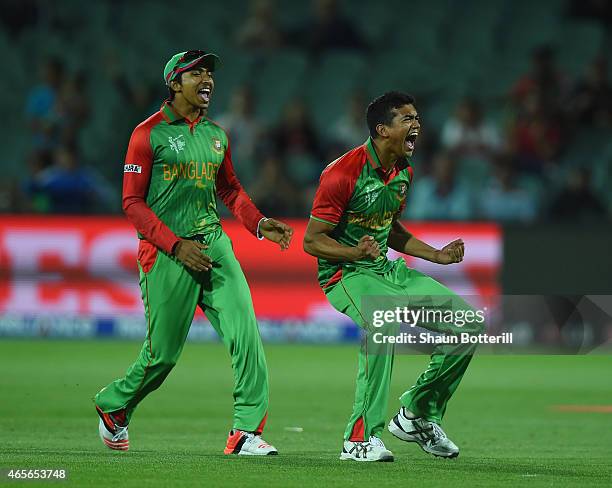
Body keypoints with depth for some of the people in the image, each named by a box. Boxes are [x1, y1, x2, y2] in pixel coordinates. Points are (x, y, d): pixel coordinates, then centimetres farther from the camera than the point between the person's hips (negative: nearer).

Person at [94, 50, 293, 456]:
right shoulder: (150, 133, -5)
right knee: (164, 352, 0)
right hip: (165, 253, -5)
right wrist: (176, 245, -16)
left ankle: (247, 430, -13)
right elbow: (133, 202, -7)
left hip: (213, 244, 5)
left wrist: (259, 224, 5)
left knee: (245, 330, -13)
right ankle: (114, 405, 29)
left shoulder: (216, 135, 14)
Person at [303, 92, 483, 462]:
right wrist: (355, 252, -33)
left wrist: (436, 255, 15)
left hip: (388, 270, 9)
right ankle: (361, 438, -31)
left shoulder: (404, 172, 8)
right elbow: (312, 240, -17)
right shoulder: (344, 173, -19)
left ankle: (417, 415, 16)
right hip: (345, 274, -9)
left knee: (467, 325, 2)